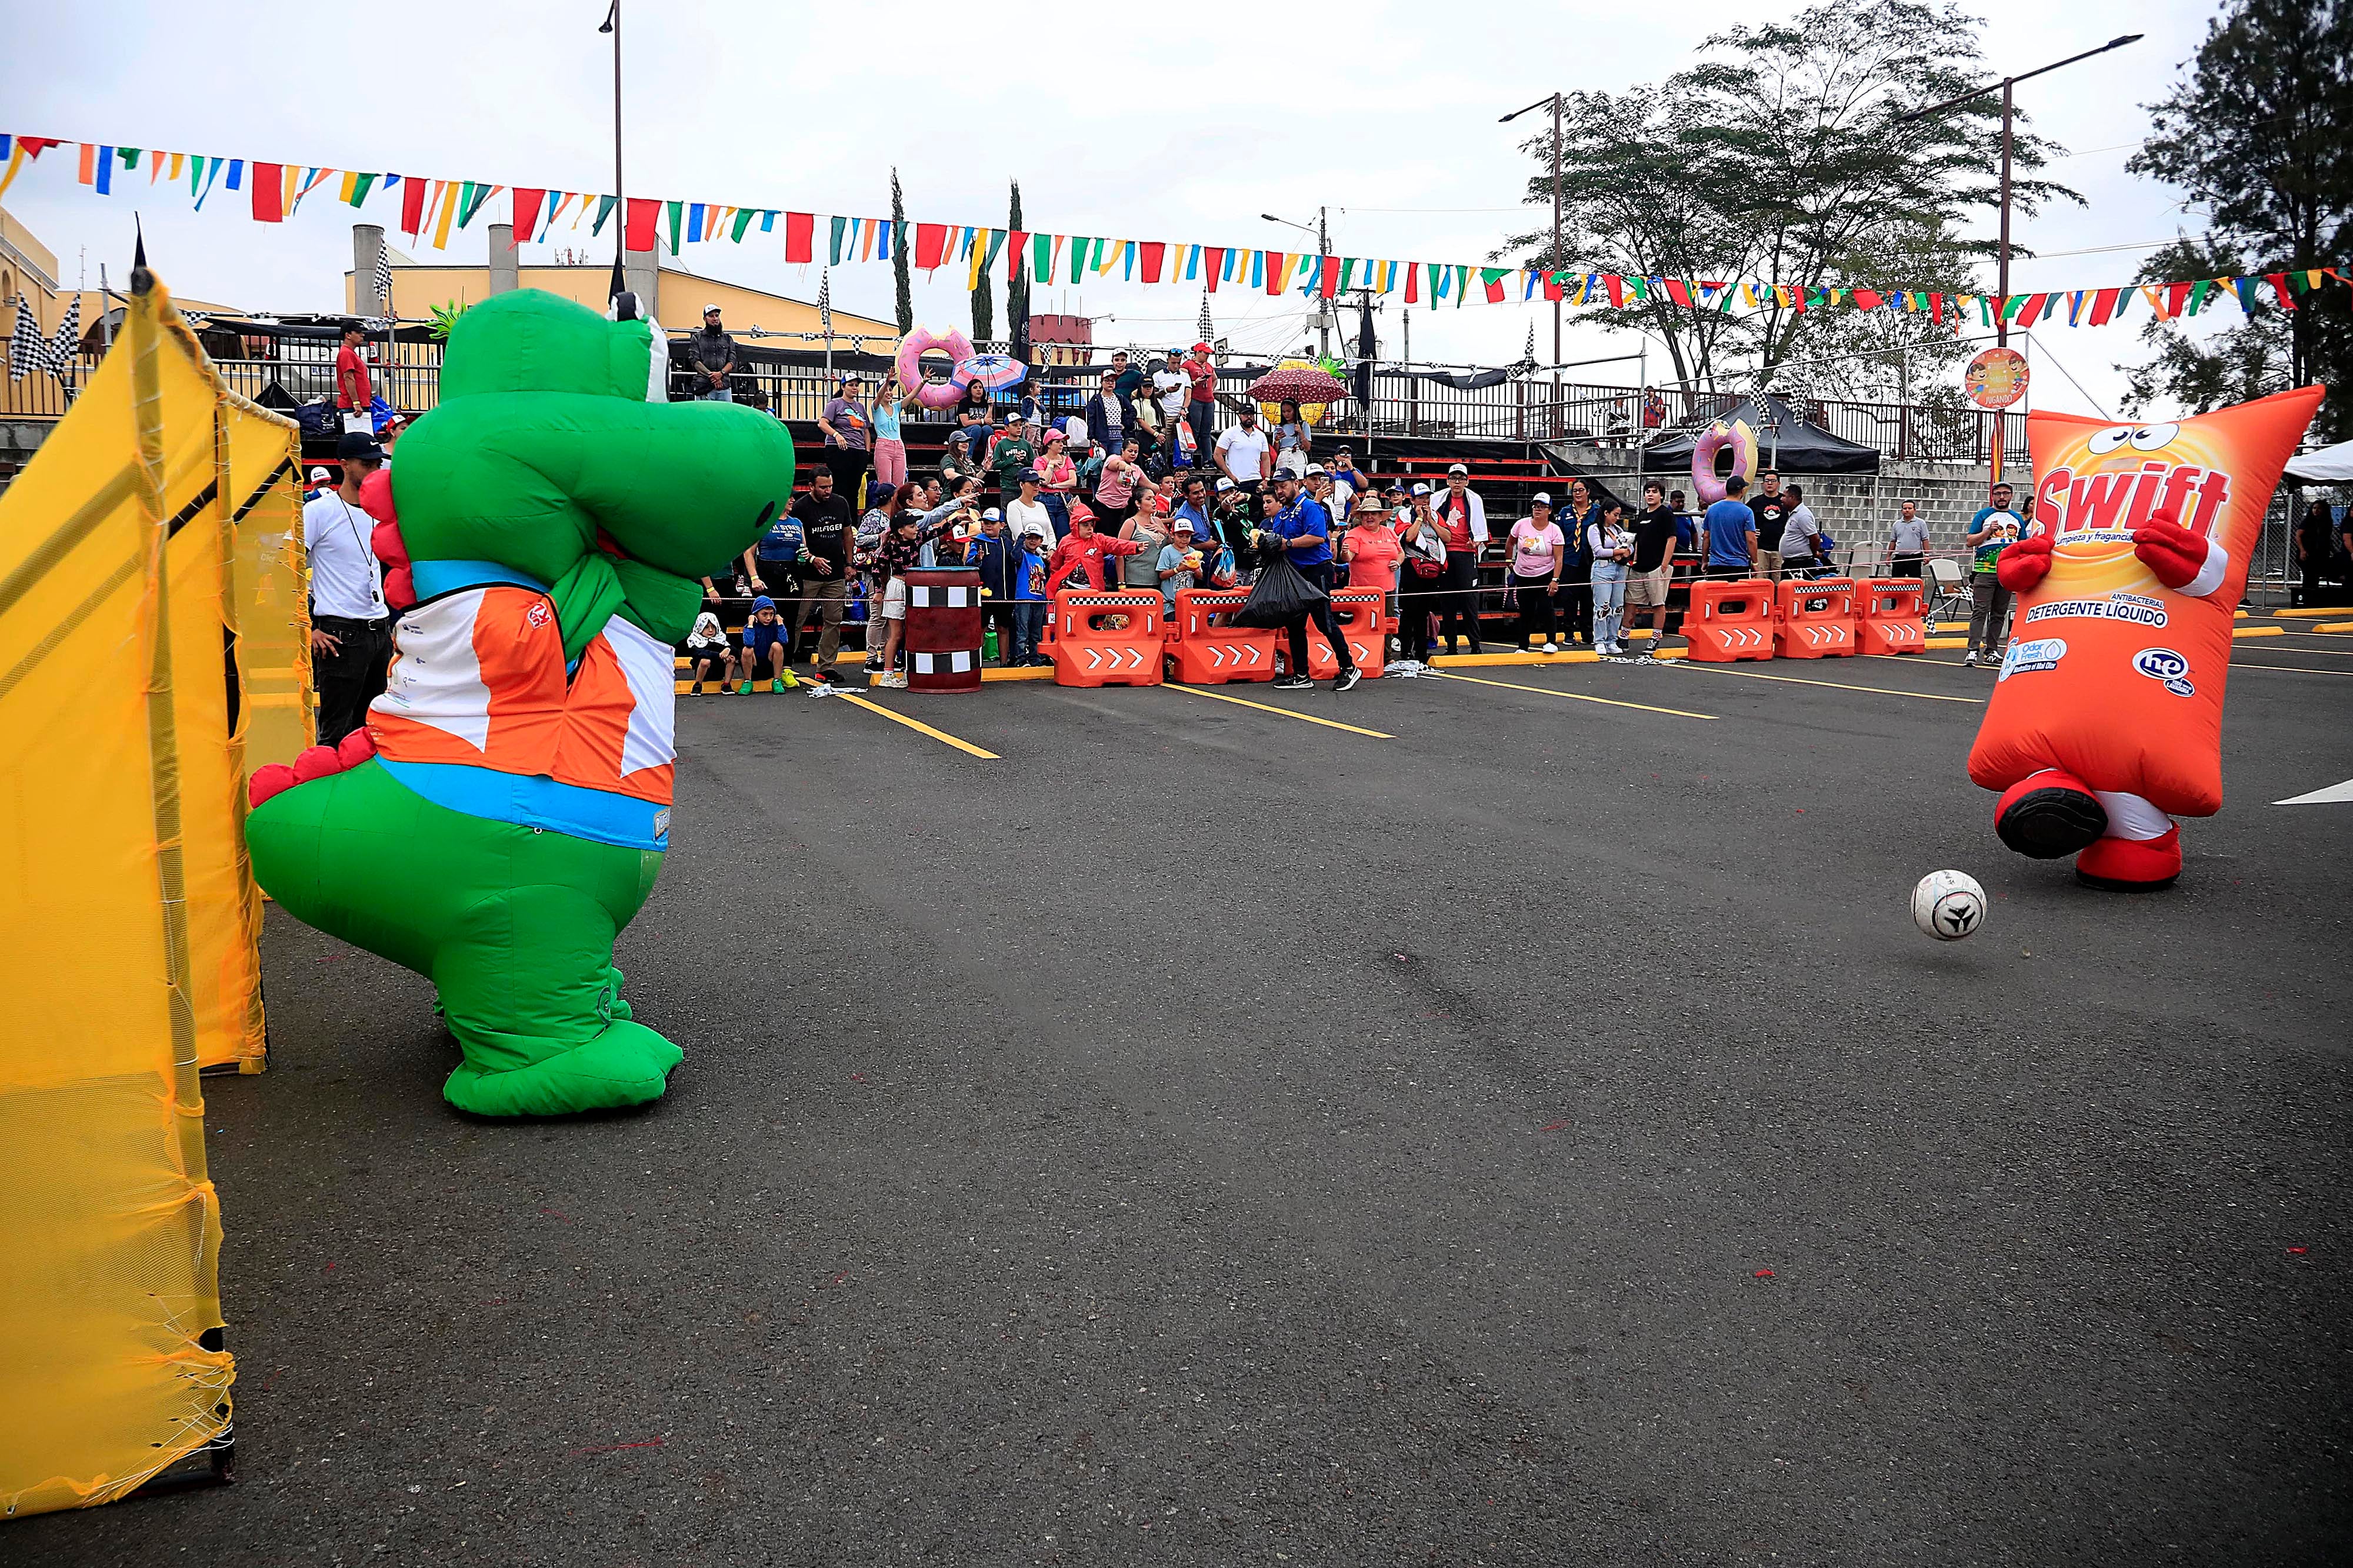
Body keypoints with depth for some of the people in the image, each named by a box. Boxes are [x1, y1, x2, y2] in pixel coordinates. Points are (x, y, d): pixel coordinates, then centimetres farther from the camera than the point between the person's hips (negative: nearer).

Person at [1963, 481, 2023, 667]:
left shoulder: (2017, 519, 16)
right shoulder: (1984, 515, 5)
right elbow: (1970, 542, 0)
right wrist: (1989, 531, -14)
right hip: (1985, 570, -4)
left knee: (2000, 613, 7)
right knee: (1980, 611, -11)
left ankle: (1992, 651, 12)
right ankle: (1973, 650, -15)